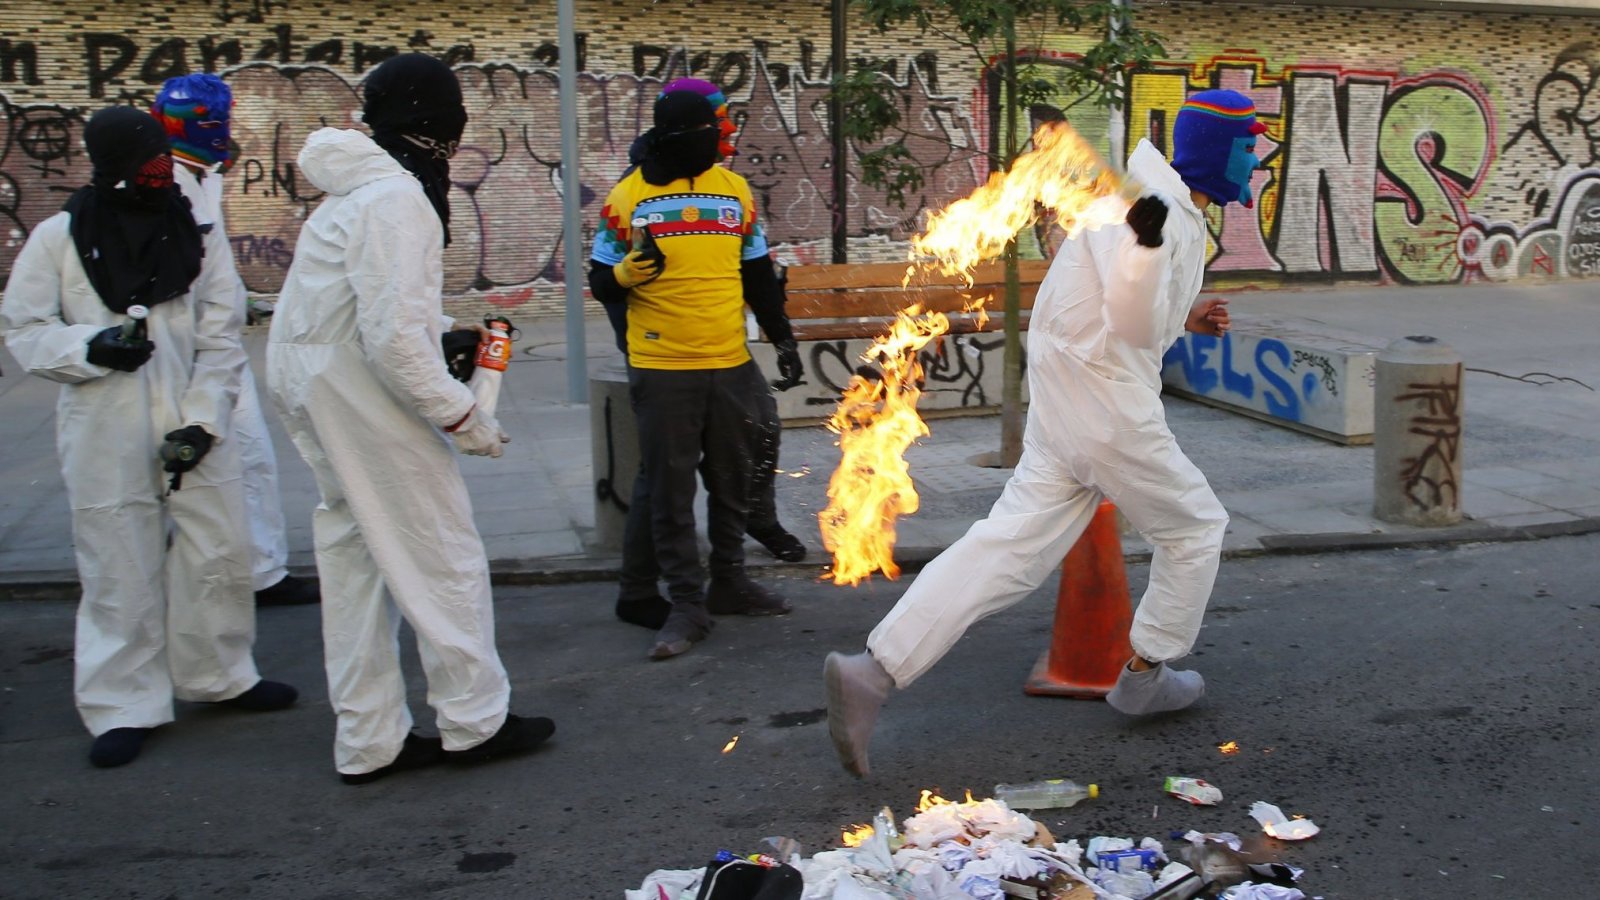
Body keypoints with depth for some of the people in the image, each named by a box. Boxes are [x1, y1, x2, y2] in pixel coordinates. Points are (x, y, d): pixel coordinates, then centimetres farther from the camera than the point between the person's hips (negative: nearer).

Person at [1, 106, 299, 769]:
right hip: (105, 438, -2)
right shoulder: (59, 237, -2)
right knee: (119, 571, 4)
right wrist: (91, 347, -18)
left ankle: (219, 675, 32)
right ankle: (124, 707, 19)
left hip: (193, 431, 2)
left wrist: (202, 420, -10)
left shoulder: (197, 235, 1)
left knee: (219, 557, 10)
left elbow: (220, 340, 0)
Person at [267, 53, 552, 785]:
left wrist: (445, 344, 11)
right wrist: (460, 414, -17)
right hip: (364, 390, -10)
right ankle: (474, 722, 15)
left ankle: (369, 740, 21)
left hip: (312, 382, 10)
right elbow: (394, 334, -24)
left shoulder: (358, 190, 14)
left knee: (356, 556, 14)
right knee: (441, 551, 2)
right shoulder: (397, 198, -18)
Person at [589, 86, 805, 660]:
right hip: (662, 370, -4)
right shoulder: (627, 198, -3)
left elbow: (758, 276, 16)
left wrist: (782, 337, 12)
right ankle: (687, 605, 9)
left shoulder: (736, 191, 8)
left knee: (732, 481, 14)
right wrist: (628, 272, -21)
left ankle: (728, 581, 29)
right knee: (670, 490, 0)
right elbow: (601, 285, 0)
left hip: (731, 364, 4)